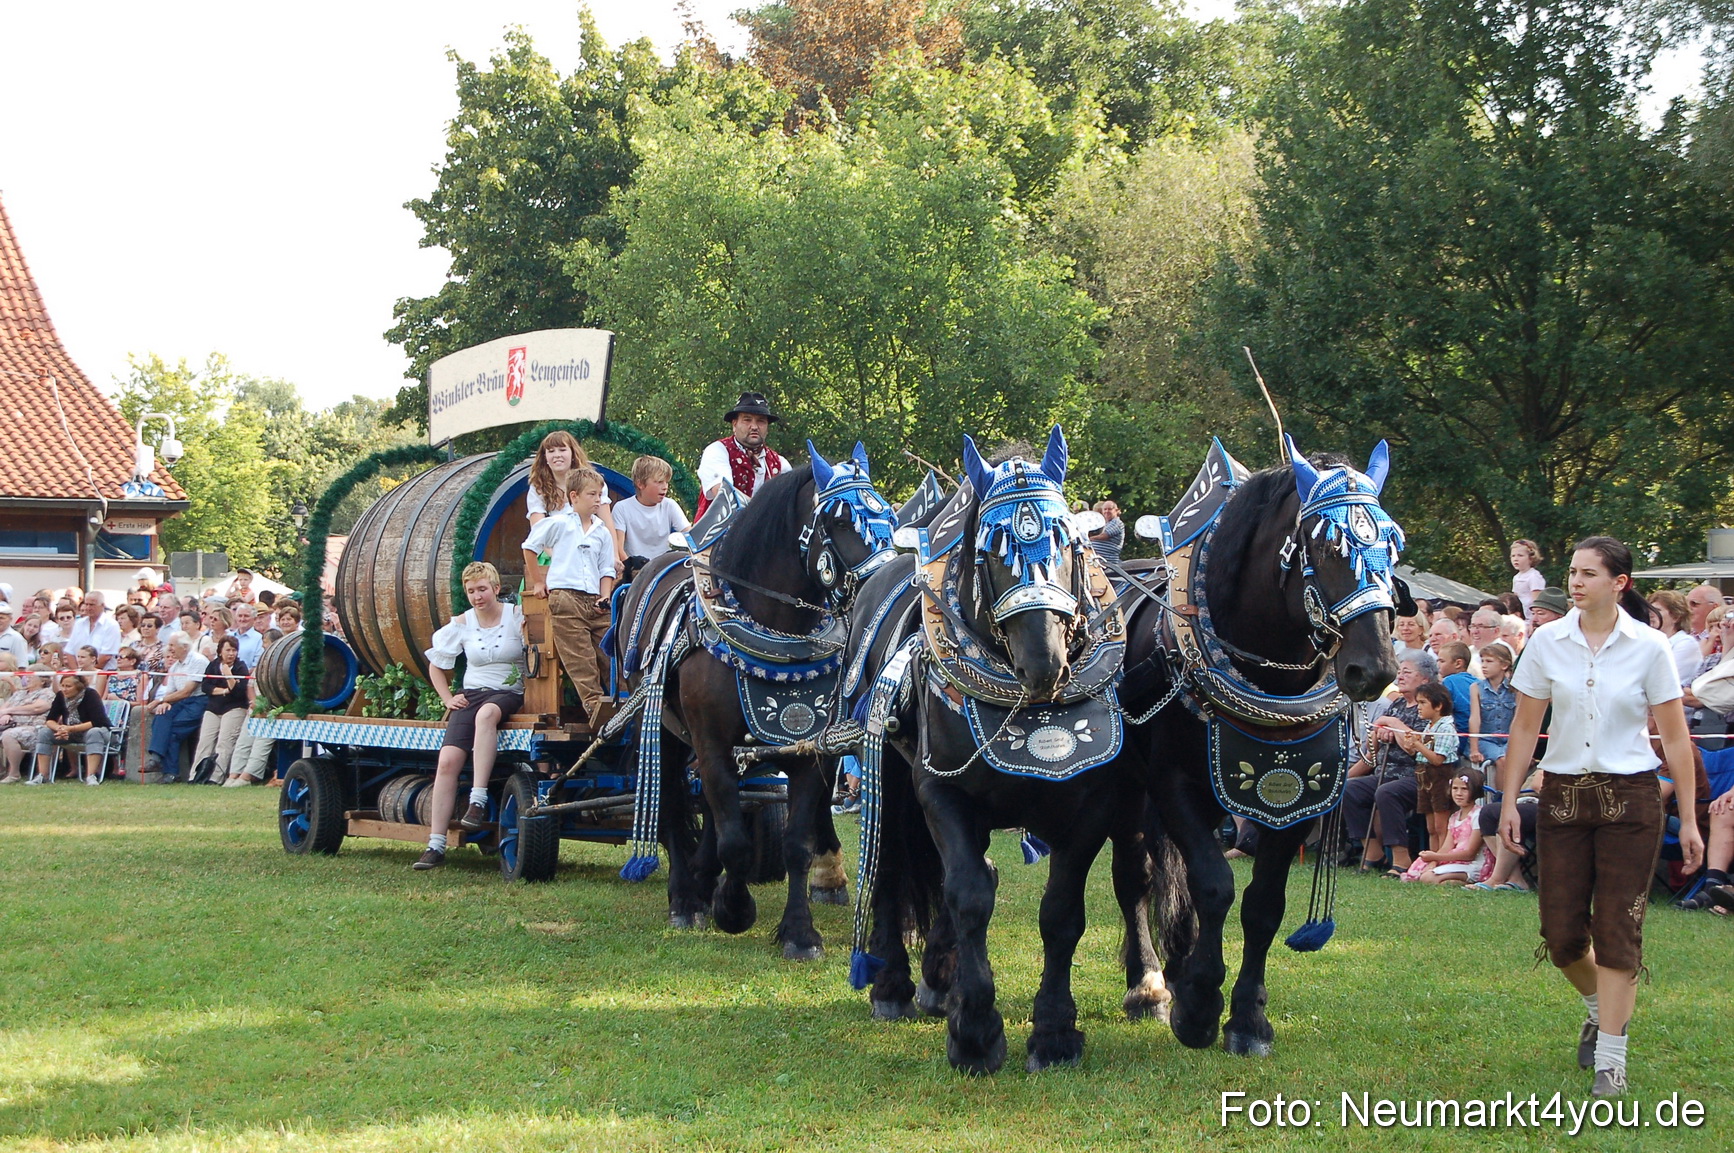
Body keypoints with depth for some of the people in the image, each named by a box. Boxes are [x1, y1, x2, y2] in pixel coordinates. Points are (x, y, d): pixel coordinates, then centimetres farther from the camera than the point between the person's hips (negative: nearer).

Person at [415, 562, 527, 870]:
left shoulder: (517, 617, -1)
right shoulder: (462, 624, 9)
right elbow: (436, 665, 20)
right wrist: (448, 698, 8)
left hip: (509, 693, -3)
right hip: (471, 694, 3)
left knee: (487, 713, -40)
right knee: (448, 760, -18)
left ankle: (478, 801, -40)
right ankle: (435, 846, -17)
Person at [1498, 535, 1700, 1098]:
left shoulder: (1649, 647, -6)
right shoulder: (1548, 641, 0)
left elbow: (1675, 738, -3)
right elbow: (1525, 728, 5)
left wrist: (1688, 820, -4)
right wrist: (1509, 801, 0)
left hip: (1629, 799, -2)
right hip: (1563, 796, 2)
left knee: (1617, 929, -4)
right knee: (1561, 933, 3)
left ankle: (1611, 1060, 3)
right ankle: (1600, 1006, 35)